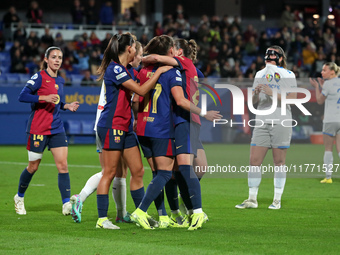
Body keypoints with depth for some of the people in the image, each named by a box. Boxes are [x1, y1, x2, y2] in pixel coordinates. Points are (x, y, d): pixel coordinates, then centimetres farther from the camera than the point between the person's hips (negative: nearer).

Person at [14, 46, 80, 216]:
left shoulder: (60, 81, 12)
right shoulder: (39, 77, -9)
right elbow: (22, 96, -18)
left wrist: (66, 106, 7)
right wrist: (44, 97, -26)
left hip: (56, 129, 6)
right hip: (38, 128, -6)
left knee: (63, 165, -7)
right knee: (33, 167, 5)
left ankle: (66, 204, -12)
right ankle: (19, 197, 28)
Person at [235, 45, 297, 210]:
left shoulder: (287, 75, 0)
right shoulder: (259, 75, 16)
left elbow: (292, 99, -9)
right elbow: (254, 102, 16)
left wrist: (273, 93, -18)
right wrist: (256, 93, -5)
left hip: (281, 122, -5)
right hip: (262, 122, 5)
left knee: (279, 162, -2)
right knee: (254, 160, -2)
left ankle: (277, 200, 4)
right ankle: (252, 199, 3)